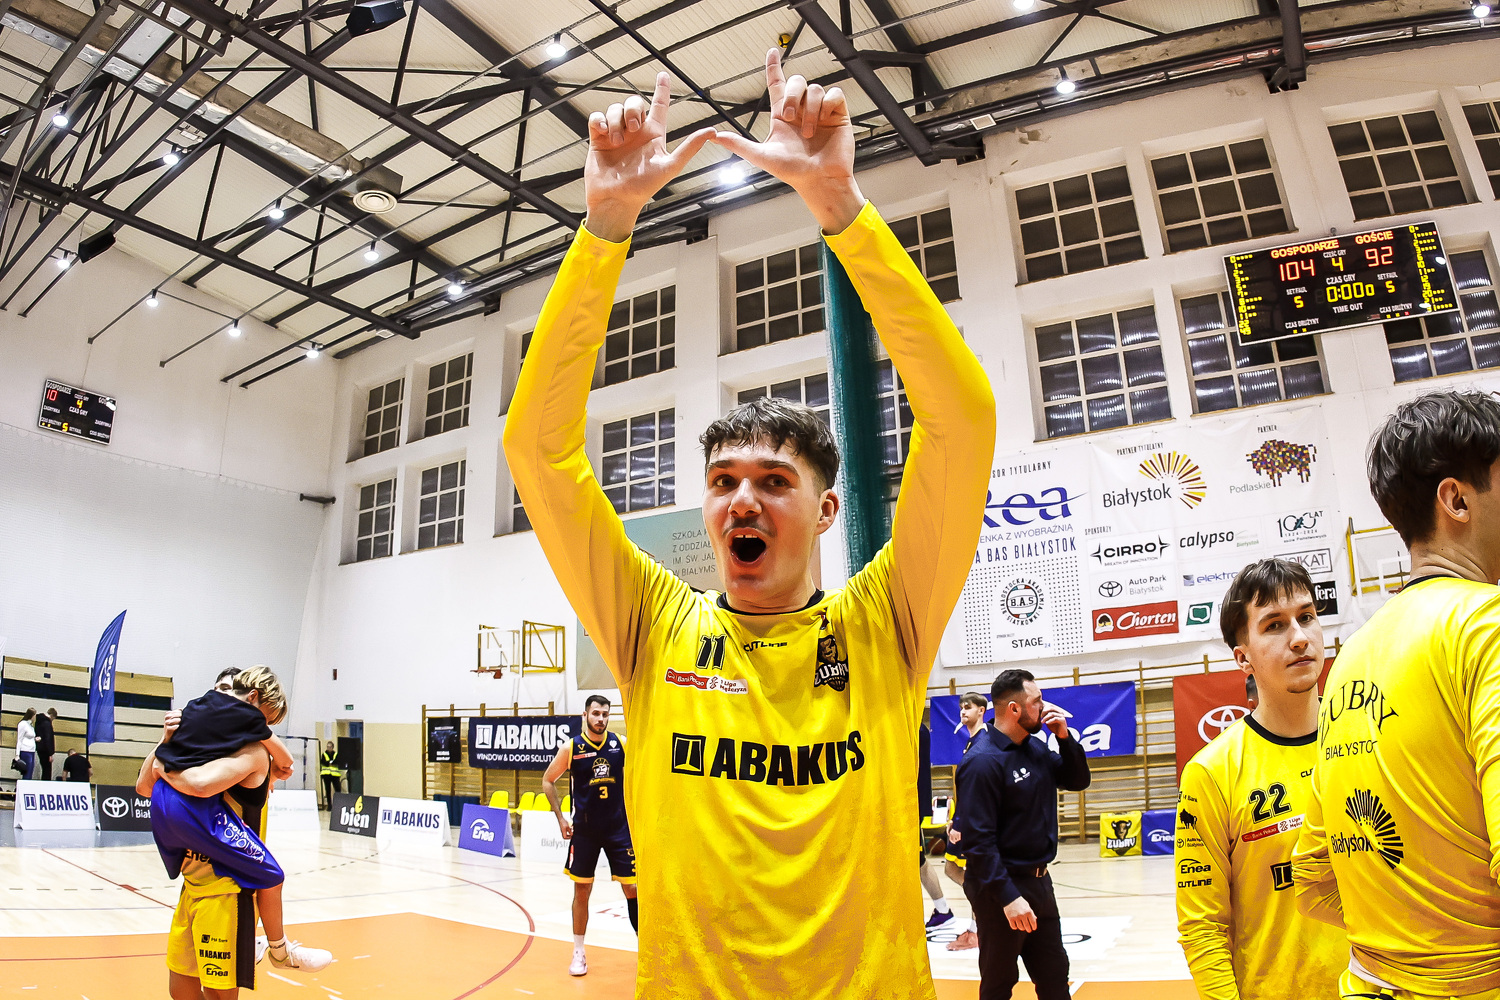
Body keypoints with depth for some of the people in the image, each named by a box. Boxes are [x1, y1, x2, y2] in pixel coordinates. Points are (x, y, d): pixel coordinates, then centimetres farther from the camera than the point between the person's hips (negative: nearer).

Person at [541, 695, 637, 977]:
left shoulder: (621, 744, -5)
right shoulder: (571, 748, -8)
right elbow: (548, 781, 4)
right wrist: (560, 818, -1)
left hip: (619, 826, 0)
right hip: (584, 829, 0)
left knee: (632, 888, 1)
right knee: (582, 890, 7)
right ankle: (579, 953, 23)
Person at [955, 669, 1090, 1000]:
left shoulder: (1036, 748, 4)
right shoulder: (983, 761, -21)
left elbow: (1078, 781, 12)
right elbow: (979, 840, -23)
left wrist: (1064, 737, -3)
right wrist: (1008, 897, -25)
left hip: (1039, 882, 8)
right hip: (1001, 888, -8)